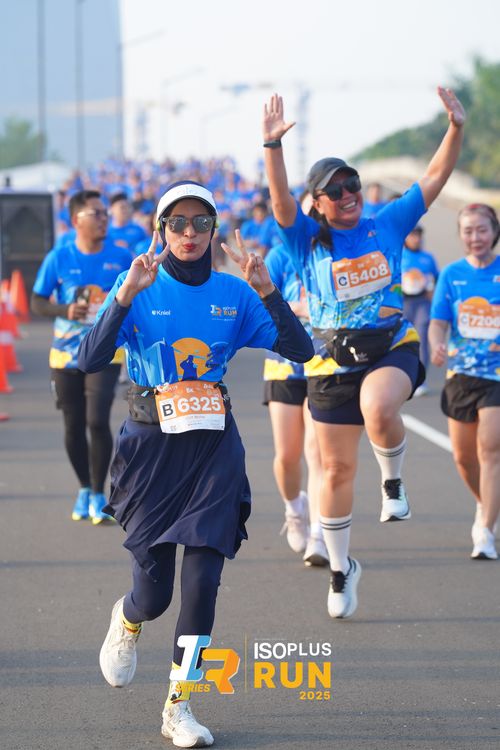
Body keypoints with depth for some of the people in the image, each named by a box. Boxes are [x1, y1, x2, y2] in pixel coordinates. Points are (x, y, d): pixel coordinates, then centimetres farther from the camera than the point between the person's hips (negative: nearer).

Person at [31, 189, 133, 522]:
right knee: (74, 426, 7)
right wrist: (65, 311, -16)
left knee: (98, 420, -15)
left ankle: (98, 496, -3)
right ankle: (84, 490, 28)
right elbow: (37, 301, 1)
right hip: (66, 354, 1)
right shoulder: (59, 258, -4)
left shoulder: (121, 258, -1)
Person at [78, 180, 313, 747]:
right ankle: (127, 621, 40)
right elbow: (89, 360, -16)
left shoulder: (234, 293, 3)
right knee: (154, 590, 1)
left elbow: (299, 351, -4)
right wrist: (125, 294, -27)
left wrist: (266, 291, -16)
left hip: (215, 448, 2)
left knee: (202, 582, -7)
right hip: (151, 446, -1)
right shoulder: (141, 289, -4)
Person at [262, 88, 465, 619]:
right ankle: (340, 568, 24)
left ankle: (393, 481, -4)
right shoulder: (306, 240, -1)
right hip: (333, 362, 1)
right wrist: (272, 145, -33)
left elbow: (434, 178, 0)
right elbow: (280, 199, -18)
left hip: (392, 349, -1)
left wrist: (456, 127, -14)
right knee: (336, 469, 6)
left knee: (378, 408, -36)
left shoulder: (387, 225, 3)